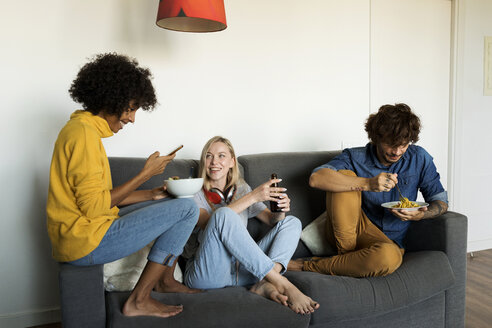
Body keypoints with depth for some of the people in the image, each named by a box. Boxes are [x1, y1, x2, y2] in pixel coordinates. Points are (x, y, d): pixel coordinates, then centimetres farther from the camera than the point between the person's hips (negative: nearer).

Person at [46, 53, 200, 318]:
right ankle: (138, 301, -5)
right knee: (187, 209, -12)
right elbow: (94, 207, -23)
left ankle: (165, 279, 21)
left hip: (80, 234, 10)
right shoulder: (84, 133, -18)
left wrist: (152, 194, 6)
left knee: (172, 202, 19)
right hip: (86, 242, -10)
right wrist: (144, 175, -15)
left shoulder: (81, 127, 15)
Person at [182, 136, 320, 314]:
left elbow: (271, 219, 17)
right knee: (223, 213, -31)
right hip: (207, 274, -5)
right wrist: (252, 197, -22)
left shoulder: (241, 188, 17)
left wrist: (280, 211, -8)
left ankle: (264, 284, -28)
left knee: (292, 222, -1)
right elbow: (208, 223, -18)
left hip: (241, 268, 5)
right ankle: (282, 284, -31)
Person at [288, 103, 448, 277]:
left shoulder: (419, 158, 0)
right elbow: (316, 178, -25)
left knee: (389, 257, -38)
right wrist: (367, 184, -35)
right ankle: (347, 255, -19)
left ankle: (309, 266, -19)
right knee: (344, 175, -24)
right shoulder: (355, 157, -7)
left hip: (387, 239, 1)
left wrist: (420, 215, -18)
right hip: (344, 232, -1)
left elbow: (441, 201, 6)